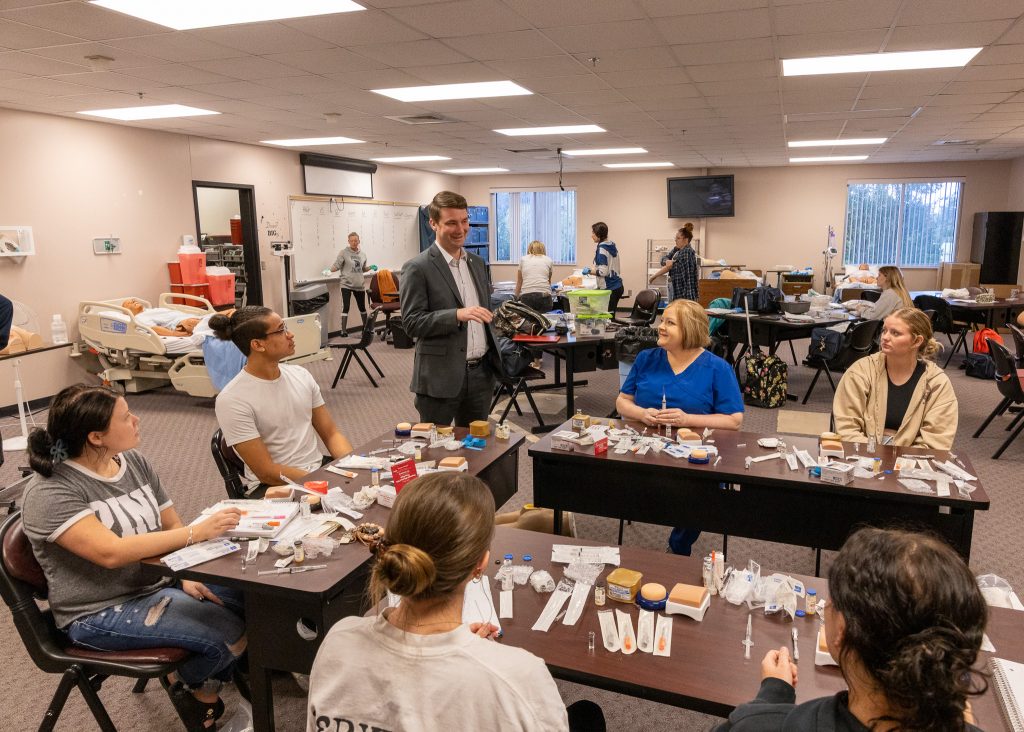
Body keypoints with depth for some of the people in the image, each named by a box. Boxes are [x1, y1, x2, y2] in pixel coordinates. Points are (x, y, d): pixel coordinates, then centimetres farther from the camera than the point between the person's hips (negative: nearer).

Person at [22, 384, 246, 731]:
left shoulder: (134, 462, 3)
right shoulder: (50, 493, -19)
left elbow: (172, 526, 7)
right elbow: (111, 552, -31)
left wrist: (189, 574, -11)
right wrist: (197, 532, -33)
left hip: (160, 583, 7)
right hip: (102, 613, -7)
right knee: (231, 633, -22)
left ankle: (207, 690, 14)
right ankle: (187, 684, 11)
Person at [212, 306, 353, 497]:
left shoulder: (301, 375, 5)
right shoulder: (232, 400, -13)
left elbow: (331, 434, 8)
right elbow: (267, 472, -14)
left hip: (319, 467, 6)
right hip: (275, 486, -6)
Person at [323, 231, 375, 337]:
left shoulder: (362, 254, 10)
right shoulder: (343, 253, -6)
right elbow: (336, 265, -10)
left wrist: (371, 267, 4)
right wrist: (329, 271, -27)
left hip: (359, 285, 5)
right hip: (346, 284, -5)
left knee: (362, 307, 16)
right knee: (345, 307, -9)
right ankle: (344, 330, -5)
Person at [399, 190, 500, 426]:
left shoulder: (477, 262, 12)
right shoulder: (417, 268, -10)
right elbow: (412, 323, -14)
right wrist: (457, 315, -25)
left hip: (481, 372, 6)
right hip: (441, 377, -6)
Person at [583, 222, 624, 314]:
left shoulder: (602, 249, -15)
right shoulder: (612, 246, 12)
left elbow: (603, 272, -19)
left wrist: (589, 270, -5)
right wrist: (594, 268, 20)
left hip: (609, 288, -9)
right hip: (617, 286, 9)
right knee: (611, 316, 12)